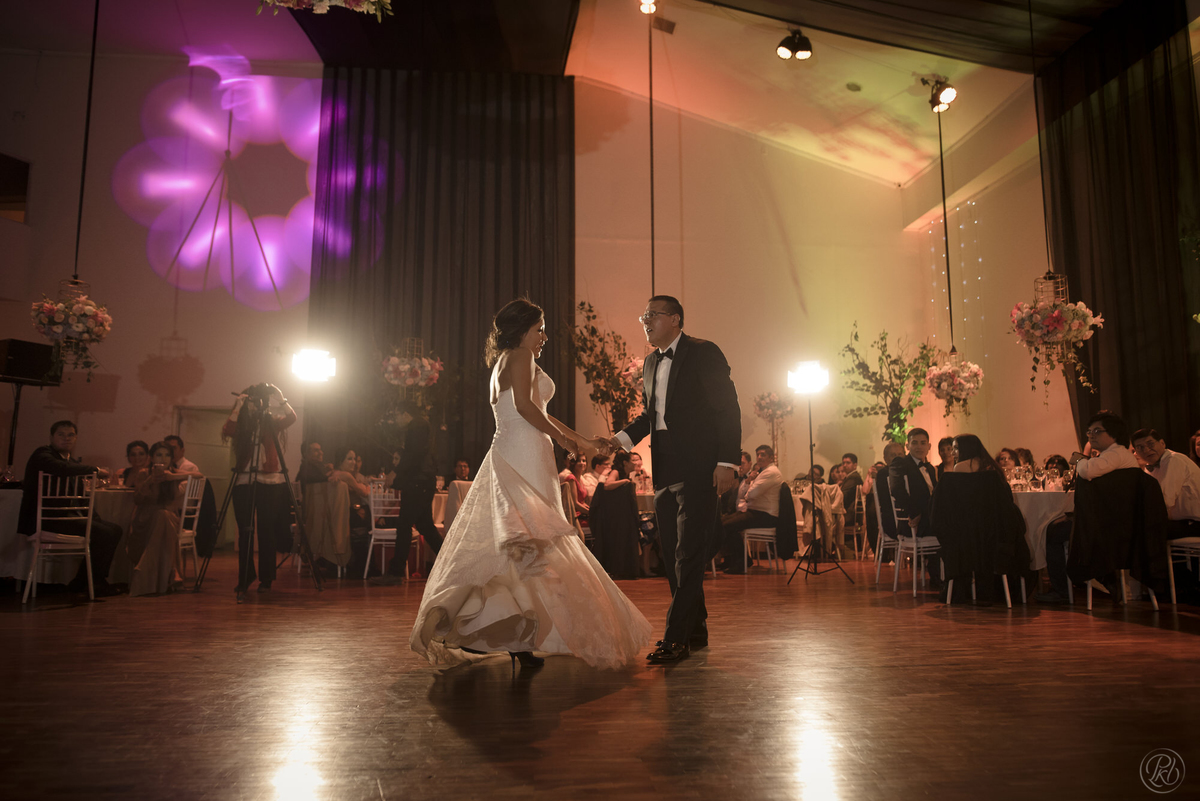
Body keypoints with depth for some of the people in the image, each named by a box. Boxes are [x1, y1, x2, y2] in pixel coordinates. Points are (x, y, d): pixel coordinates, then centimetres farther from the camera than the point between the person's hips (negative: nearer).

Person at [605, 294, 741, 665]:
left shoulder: (704, 354, -4)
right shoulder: (651, 363, 17)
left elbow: (728, 409, -8)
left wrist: (727, 462, -15)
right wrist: (623, 438, 4)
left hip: (698, 469, -8)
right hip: (664, 470, 8)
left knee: (688, 554, -8)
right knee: (673, 554, 12)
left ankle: (676, 638, -2)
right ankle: (695, 630, 25)